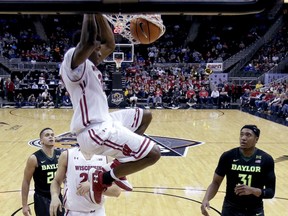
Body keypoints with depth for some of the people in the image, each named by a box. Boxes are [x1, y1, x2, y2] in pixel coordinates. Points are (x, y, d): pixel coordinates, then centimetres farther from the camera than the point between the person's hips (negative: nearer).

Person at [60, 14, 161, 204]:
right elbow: (88, 41, -35)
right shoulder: (74, 59, -13)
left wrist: (99, 15, 15)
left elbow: (111, 44, 22)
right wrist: (90, 15, -22)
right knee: (153, 154, -15)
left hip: (103, 123, 11)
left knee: (145, 116, 28)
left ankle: (121, 163, 23)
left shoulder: (88, 64, 16)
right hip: (95, 131, -11)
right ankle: (104, 178, 0)